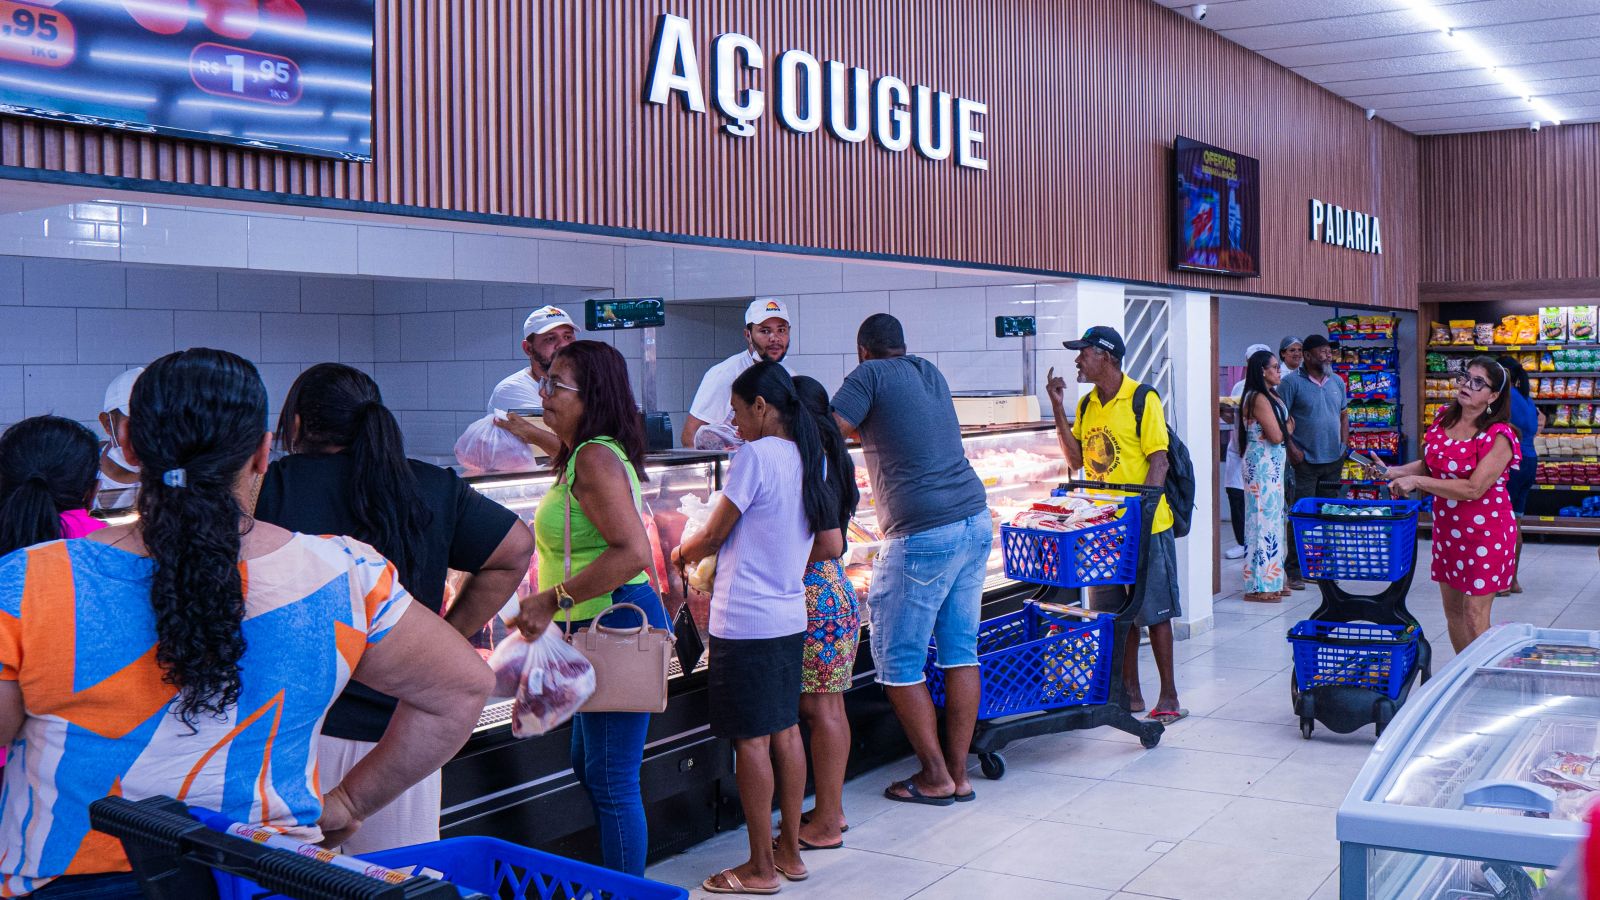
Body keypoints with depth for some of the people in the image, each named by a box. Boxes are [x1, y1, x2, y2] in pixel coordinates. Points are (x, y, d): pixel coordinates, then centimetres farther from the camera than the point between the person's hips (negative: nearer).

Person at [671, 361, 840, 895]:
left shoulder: (756, 455, -14)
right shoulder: (808, 460, 9)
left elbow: (713, 535, -9)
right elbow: (832, 547, 13)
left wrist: (682, 555, 11)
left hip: (745, 620, -8)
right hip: (790, 616, 8)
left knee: (752, 740, -1)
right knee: (785, 731, 14)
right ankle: (790, 851, 23)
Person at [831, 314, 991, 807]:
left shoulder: (871, 375, -4)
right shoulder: (931, 372, 17)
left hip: (922, 535, -8)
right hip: (976, 521, 8)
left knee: (898, 662, 4)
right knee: (960, 651, 11)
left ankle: (936, 777, 9)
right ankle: (959, 773, 17)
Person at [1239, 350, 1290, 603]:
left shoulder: (1271, 397, 15)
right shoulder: (1259, 398, -16)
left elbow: (1281, 429, 14)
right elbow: (1276, 436, -18)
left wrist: (1284, 426, -5)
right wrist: (1288, 426, 0)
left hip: (1272, 464, 10)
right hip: (1263, 463, -10)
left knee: (1273, 519, 12)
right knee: (1264, 518, -7)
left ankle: (1270, 581, 19)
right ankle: (1258, 586, -3)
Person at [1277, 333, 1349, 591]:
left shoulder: (1337, 382, 12)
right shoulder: (1292, 382, -7)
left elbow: (1344, 415, 21)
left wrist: (1344, 444, 9)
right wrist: (1291, 448, -15)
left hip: (1333, 461, 6)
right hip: (1305, 461, -6)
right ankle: (1294, 572, 0)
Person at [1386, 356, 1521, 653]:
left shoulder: (1498, 437, -17)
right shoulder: (1444, 419, 4)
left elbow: (1474, 488, -24)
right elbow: (1429, 464, 16)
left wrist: (1417, 481, -25)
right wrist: (1395, 472, -2)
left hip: (1485, 531, -7)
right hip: (1446, 528, 7)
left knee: (1474, 618, -5)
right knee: (1452, 611, 16)